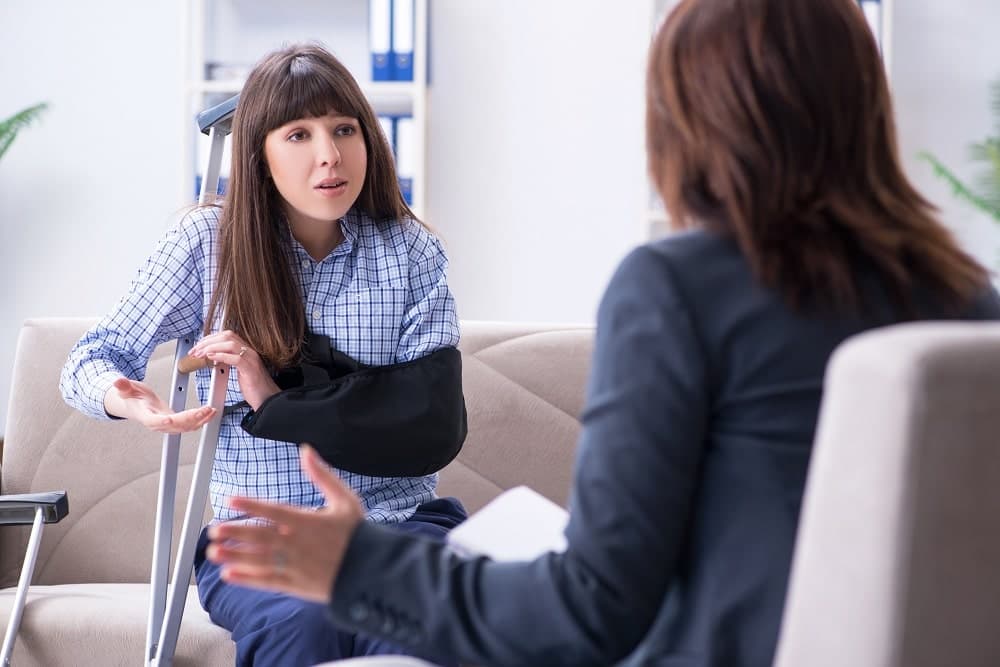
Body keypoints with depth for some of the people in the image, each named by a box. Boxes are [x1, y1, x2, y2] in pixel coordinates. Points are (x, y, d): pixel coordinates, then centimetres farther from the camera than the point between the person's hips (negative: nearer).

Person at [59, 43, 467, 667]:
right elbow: (91, 359, 8)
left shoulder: (411, 251, 4)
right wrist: (128, 399, -18)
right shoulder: (207, 242, 4)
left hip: (397, 522, 0)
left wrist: (279, 400, -14)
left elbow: (435, 425, -6)